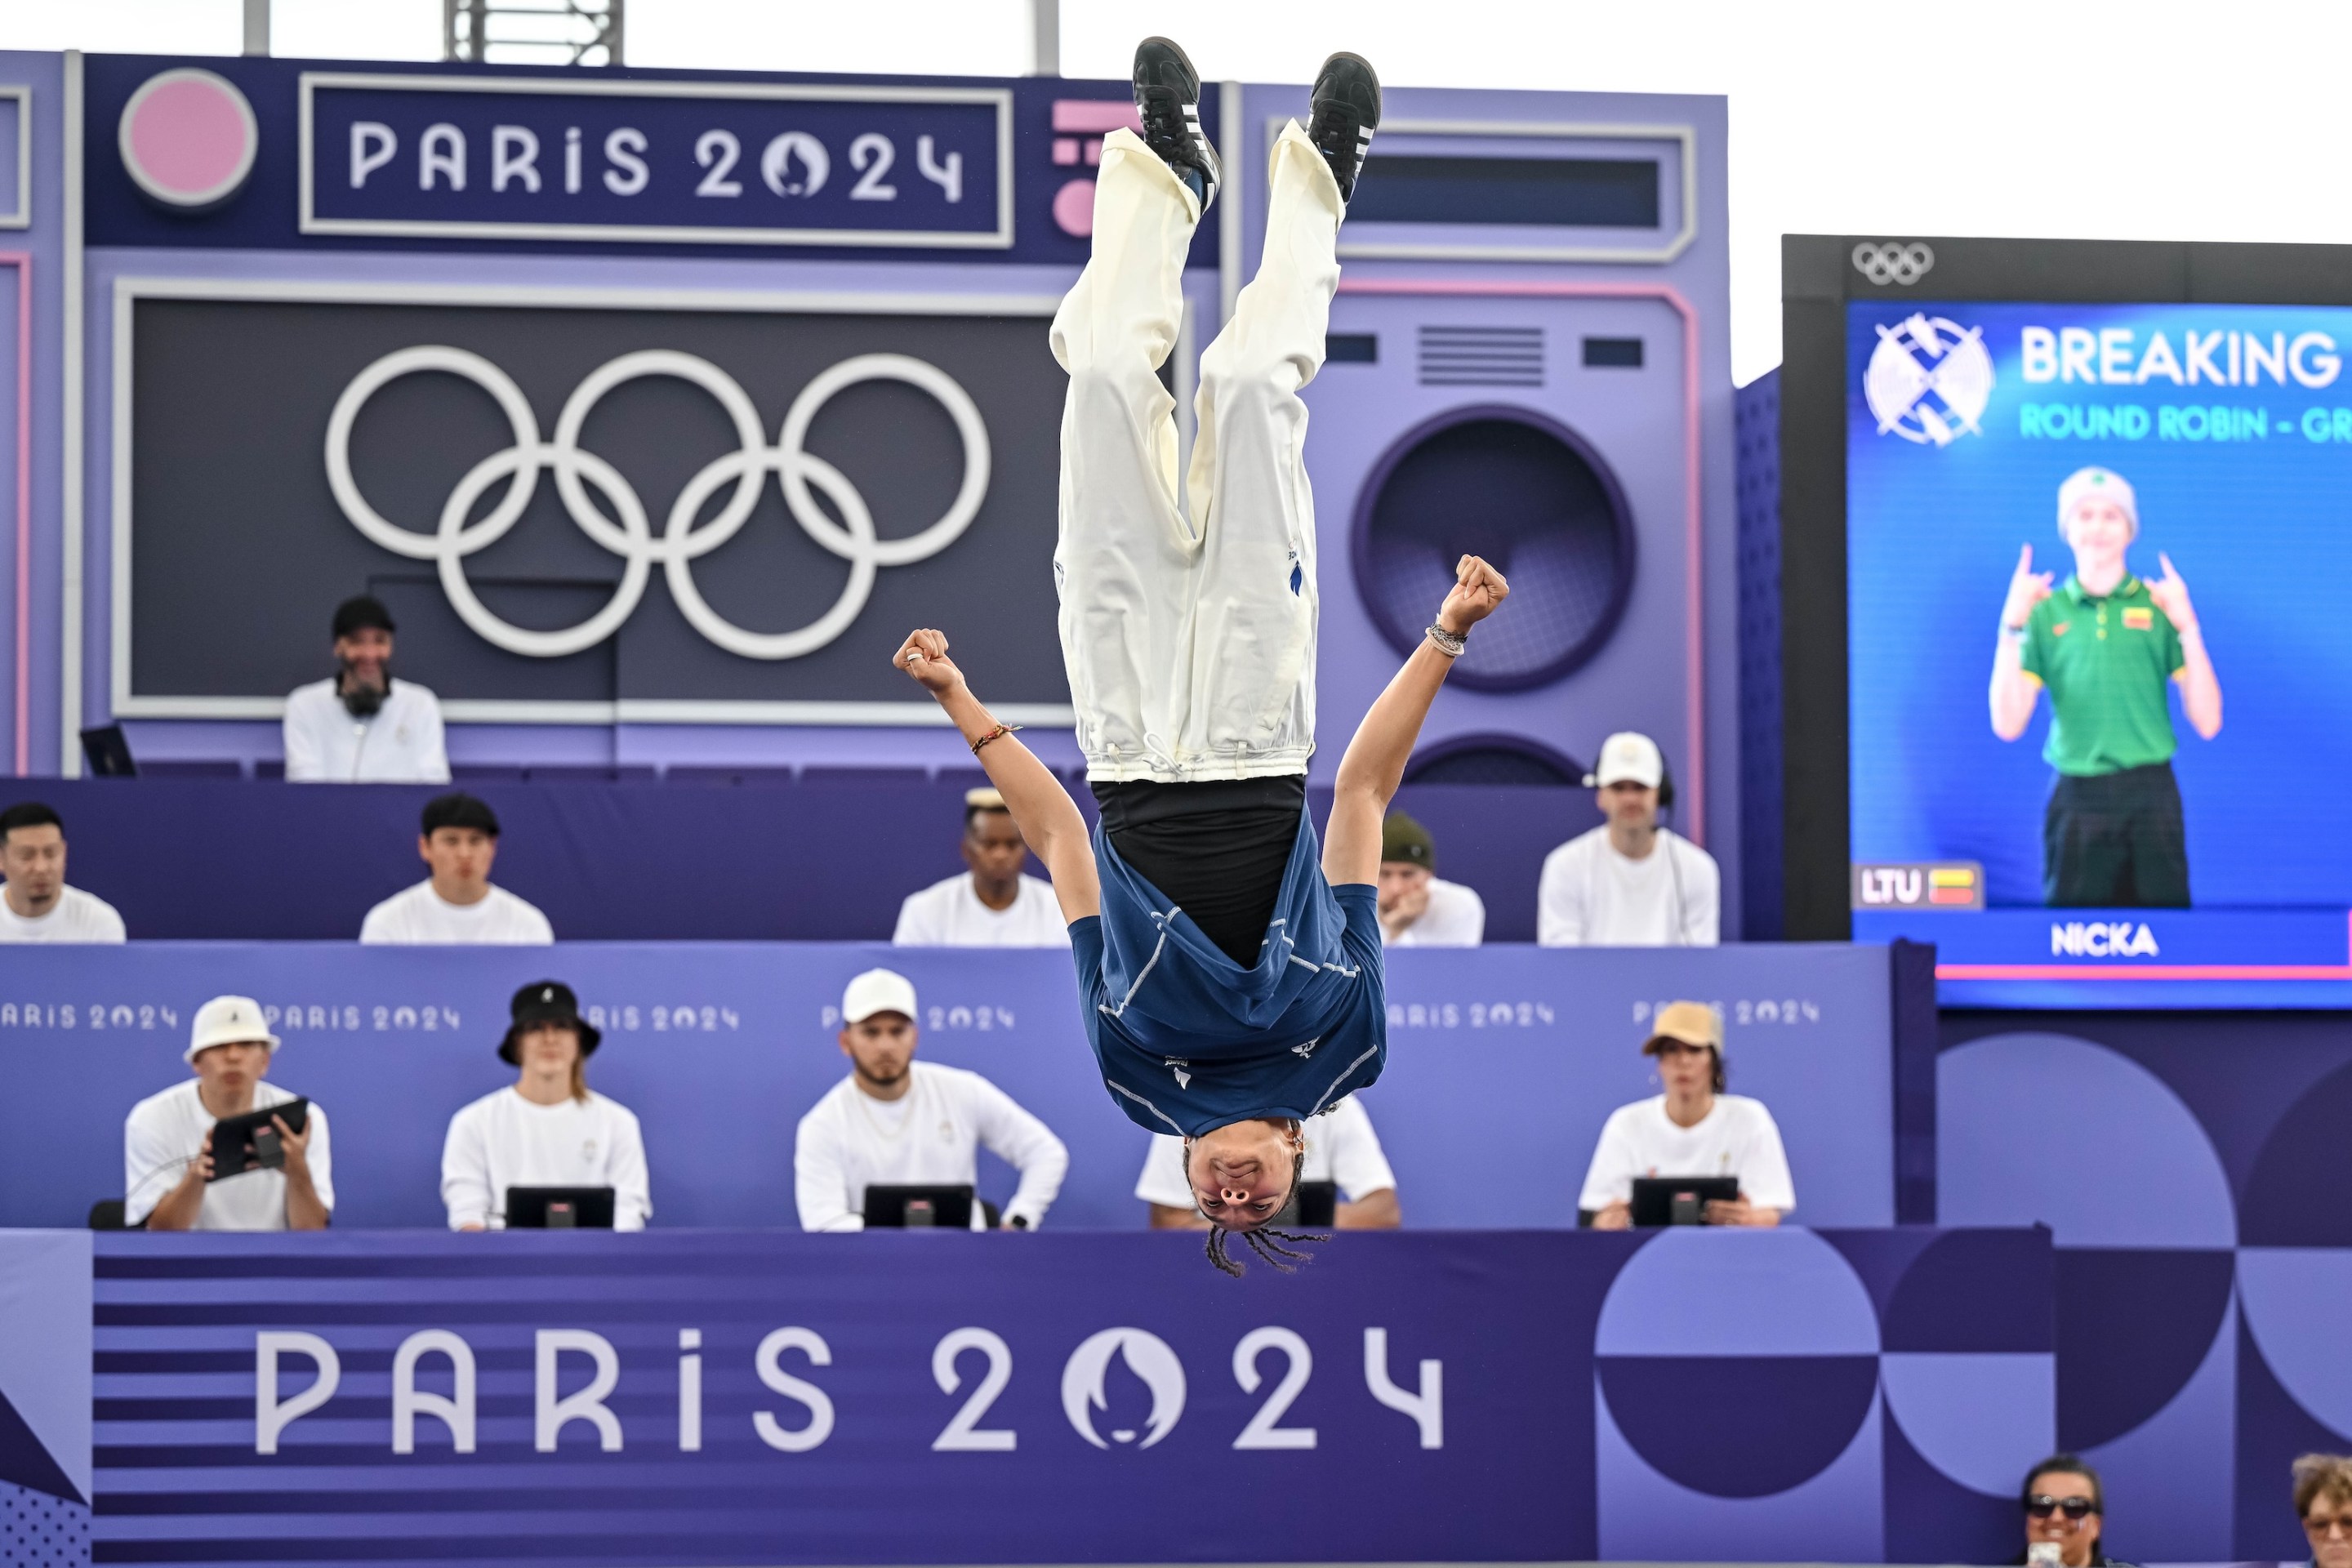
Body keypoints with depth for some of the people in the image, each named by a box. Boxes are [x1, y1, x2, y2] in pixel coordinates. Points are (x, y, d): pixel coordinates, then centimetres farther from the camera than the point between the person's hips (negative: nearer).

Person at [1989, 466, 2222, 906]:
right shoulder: (2045, 611, 7)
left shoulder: (2159, 606, 5)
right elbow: (2007, 724, 1)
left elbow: (2207, 723, 2)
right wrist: (2011, 628, -7)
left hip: (2151, 798, 0)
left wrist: (2188, 628, -8)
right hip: (2076, 800, 0)